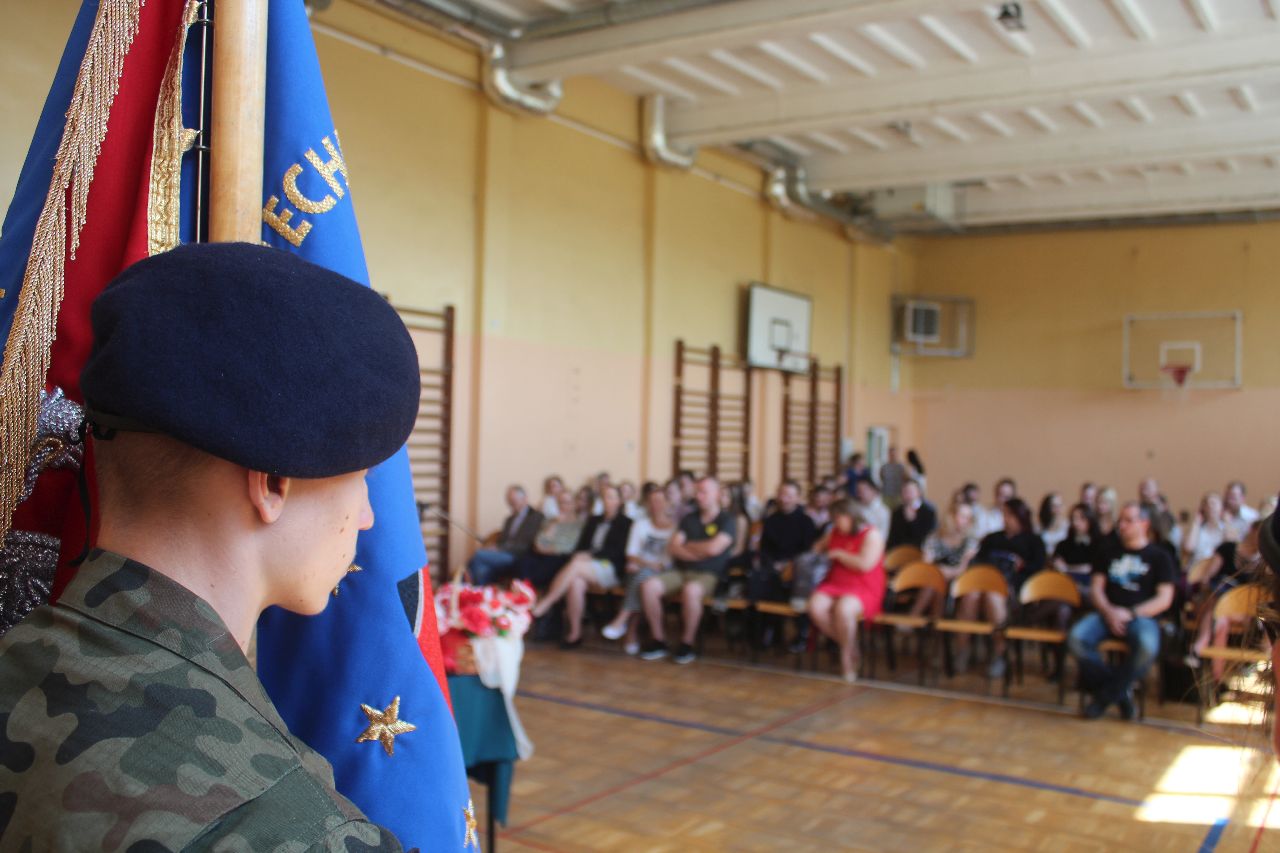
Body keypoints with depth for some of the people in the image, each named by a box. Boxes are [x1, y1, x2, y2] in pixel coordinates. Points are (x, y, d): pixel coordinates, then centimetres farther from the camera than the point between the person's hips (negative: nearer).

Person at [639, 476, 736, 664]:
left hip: (708, 575, -5)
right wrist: (698, 553, -9)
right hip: (682, 571, 5)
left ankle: (687, 643, -20)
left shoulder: (726, 521, 0)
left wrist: (688, 545, 0)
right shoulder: (688, 519, 16)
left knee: (690, 590, -39)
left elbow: (713, 548, -16)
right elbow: (673, 548, 6)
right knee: (649, 586, -21)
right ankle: (658, 640, -10)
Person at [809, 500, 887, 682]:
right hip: (835, 584, 6)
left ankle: (847, 654, -12)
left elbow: (865, 564, -19)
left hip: (864, 590, -6)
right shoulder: (835, 532, 16)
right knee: (815, 606, -27)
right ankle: (848, 647, -9)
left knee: (843, 609, -38)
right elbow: (819, 547, 36)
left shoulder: (872, 535, -4)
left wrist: (838, 554, -9)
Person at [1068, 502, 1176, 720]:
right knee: (1076, 638, -29)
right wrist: (1109, 612, -8)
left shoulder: (1159, 557, 10)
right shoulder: (1109, 552, 19)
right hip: (1107, 613, 3)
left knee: (1147, 647, -38)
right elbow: (1096, 588, 12)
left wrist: (1130, 613, -11)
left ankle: (1107, 694, -13)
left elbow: (1164, 600, 1)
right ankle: (1120, 690, -9)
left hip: (1141, 616, -3)